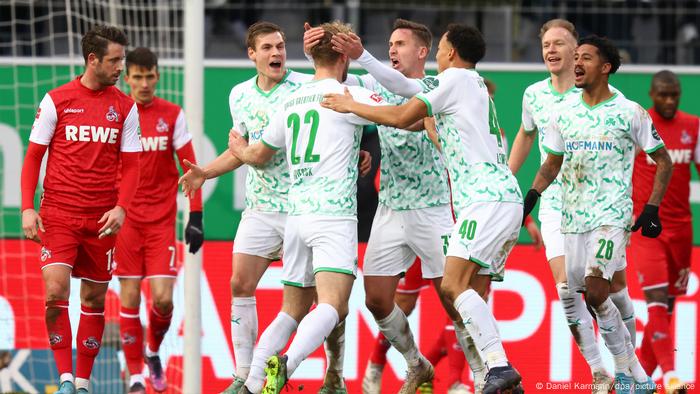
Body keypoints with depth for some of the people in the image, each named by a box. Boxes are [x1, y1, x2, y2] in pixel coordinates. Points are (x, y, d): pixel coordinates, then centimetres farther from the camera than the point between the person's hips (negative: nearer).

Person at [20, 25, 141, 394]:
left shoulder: (125, 107, 4)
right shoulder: (56, 100, -1)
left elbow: (130, 166, 6)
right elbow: (33, 157, 2)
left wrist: (121, 207, -10)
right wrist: (27, 208, -7)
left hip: (102, 219, 2)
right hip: (57, 214, -2)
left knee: (94, 300, 7)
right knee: (55, 292, -16)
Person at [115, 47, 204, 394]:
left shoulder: (172, 115, 1)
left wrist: (196, 217, -3)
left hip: (162, 221, 0)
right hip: (125, 219, 0)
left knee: (162, 298, -8)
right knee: (129, 299, -1)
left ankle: (153, 352, 21)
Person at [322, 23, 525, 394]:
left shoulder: (456, 78, -2)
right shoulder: (478, 85, 26)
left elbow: (403, 117, -5)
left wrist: (351, 106, 7)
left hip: (487, 198, -10)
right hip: (504, 199, 10)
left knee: (453, 284, -19)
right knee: (472, 296, 4)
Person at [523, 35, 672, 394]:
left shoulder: (630, 113, -3)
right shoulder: (565, 116, 10)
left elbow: (663, 162, 5)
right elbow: (552, 164, 20)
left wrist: (652, 208, -4)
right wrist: (531, 196, 3)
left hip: (612, 214, -6)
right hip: (572, 217, 6)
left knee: (596, 289, -23)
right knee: (589, 297, 4)